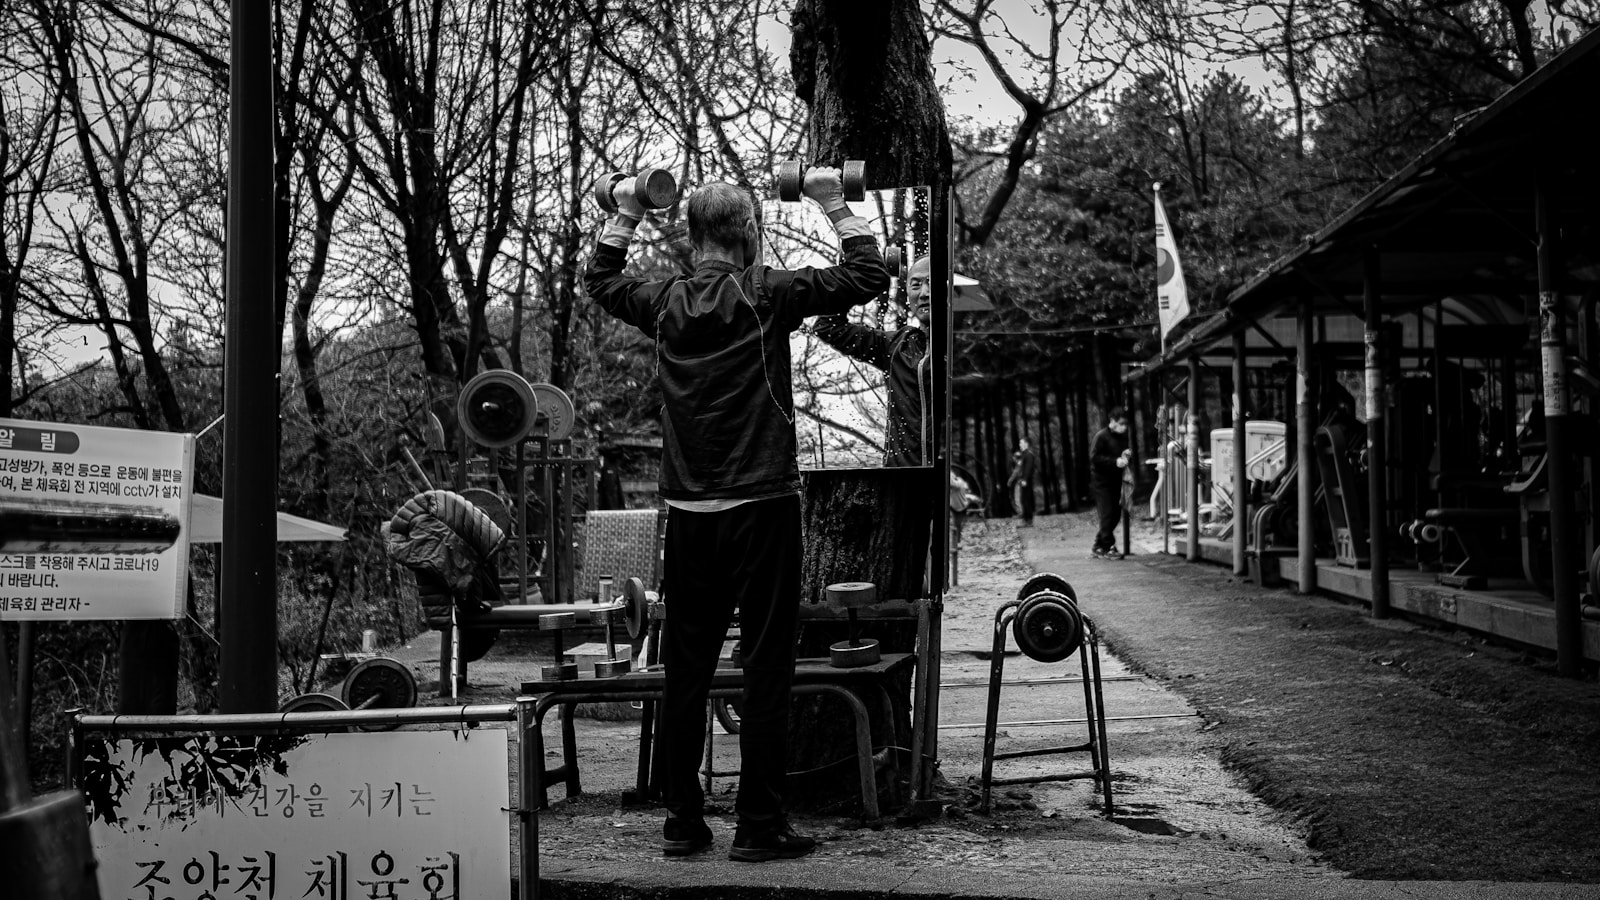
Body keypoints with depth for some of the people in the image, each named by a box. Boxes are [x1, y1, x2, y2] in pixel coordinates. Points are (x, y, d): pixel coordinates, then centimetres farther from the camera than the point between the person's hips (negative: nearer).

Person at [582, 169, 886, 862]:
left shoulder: (664, 303, 6)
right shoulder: (768, 295, -7)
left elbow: (599, 280, 26)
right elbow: (868, 275, -3)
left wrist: (627, 214, 26)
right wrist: (835, 206, 5)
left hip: (688, 513, 5)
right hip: (761, 507, -5)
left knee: (685, 673, 10)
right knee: (766, 671, 0)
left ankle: (682, 823, 15)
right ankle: (758, 826, 2)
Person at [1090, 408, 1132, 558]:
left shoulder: (1122, 437, 12)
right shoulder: (1101, 436, -10)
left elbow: (1126, 456, 23)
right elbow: (1094, 457, -18)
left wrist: (1127, 456, -1)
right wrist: (1115, 461, -25)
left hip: (1115, 481, 8)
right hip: (1101, 481, -7)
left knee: (1115, 515, 7)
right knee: (1108, 514, -10)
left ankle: (1098, 546, 17)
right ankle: (1108, 547, -5)